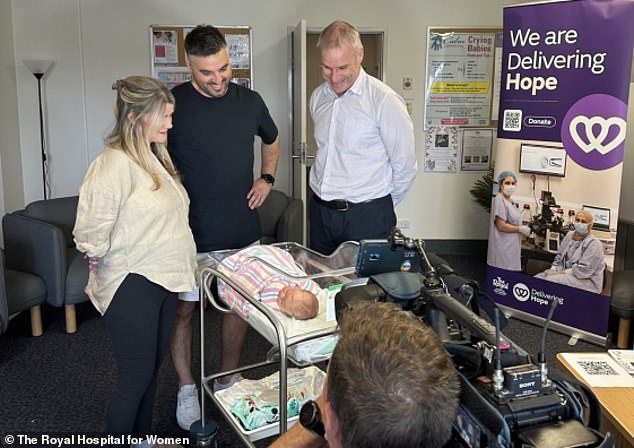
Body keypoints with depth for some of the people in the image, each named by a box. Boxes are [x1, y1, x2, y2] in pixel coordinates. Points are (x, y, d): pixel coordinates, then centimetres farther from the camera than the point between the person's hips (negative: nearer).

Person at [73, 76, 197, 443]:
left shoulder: (156, 157, 9)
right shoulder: (115, 164, -20)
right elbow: (91, 234, -20)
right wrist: (111, 261, -3)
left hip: (163, 279, 8)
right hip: (132, 285, -8)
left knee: (153, 369, 20)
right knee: (136, 378, 2)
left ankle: (144, 434, 37)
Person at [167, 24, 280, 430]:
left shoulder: (250, 100, 2)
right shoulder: (172, 103, -10)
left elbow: (272, 139, 21)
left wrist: (267, 178, 7)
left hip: (243, 232, 4)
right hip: (191, 235, -3)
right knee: (184, 310, 7)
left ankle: (228, 379, 36)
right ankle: (187, 388, 28)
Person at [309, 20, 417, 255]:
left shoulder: (384, 100, -13)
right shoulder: (318, 97, 7)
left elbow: (405, 166, -8)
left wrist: (381, 207, 4)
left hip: (366, 216, -6)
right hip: (320, 210, 6)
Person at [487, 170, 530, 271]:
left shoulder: (510, 201, 15)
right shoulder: (499, 200, -13)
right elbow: (501, 226, -18)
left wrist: (524, 227, 5)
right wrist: (520, 229, -10)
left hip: (512, 246, 9)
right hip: (503, 247, -9)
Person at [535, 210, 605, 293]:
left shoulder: (594, 244, -13)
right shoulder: (569, 235, 10)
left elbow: (583, 270, -20)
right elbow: (559, 257, 15)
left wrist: (560, 273, -20)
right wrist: (552, 270, -4)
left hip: (587, 281, -7)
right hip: (567, 273, 7)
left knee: (551, 281, -30)